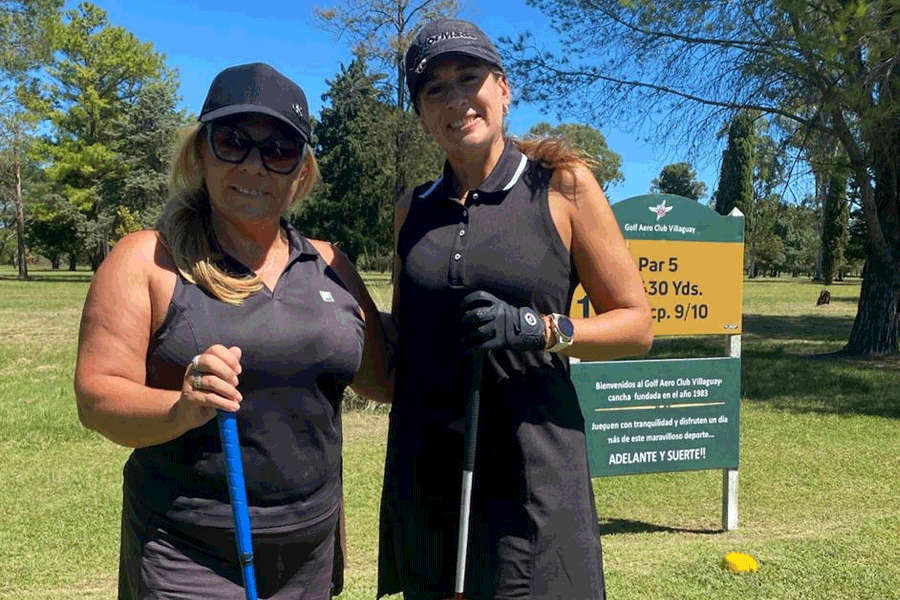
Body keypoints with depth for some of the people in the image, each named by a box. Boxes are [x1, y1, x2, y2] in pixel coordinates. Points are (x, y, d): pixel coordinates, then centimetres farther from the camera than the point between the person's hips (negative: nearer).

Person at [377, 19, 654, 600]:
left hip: (530, 470, -4)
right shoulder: (413, 208, 8)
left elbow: (636, 324, -2)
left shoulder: (563, 185, -3)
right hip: (425, 471, 4)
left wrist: (535, 329, -17)